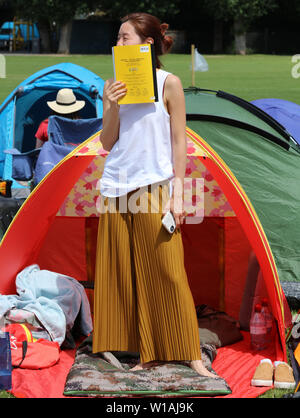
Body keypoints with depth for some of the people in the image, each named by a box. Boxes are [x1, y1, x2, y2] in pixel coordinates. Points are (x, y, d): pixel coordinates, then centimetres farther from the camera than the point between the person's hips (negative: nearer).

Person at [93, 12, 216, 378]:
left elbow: (179, 141, -1)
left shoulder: (169, 83, -1)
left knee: (167, 273, -4)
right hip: (117, 188, 4)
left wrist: (177, 192, -7)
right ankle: (147, 354, 13)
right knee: (124, 275, 5)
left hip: (154, 187, -4)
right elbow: (107, 143, 7)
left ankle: (191, 356, 3)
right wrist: (112, 108, -10)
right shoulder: (112, 87, 8)